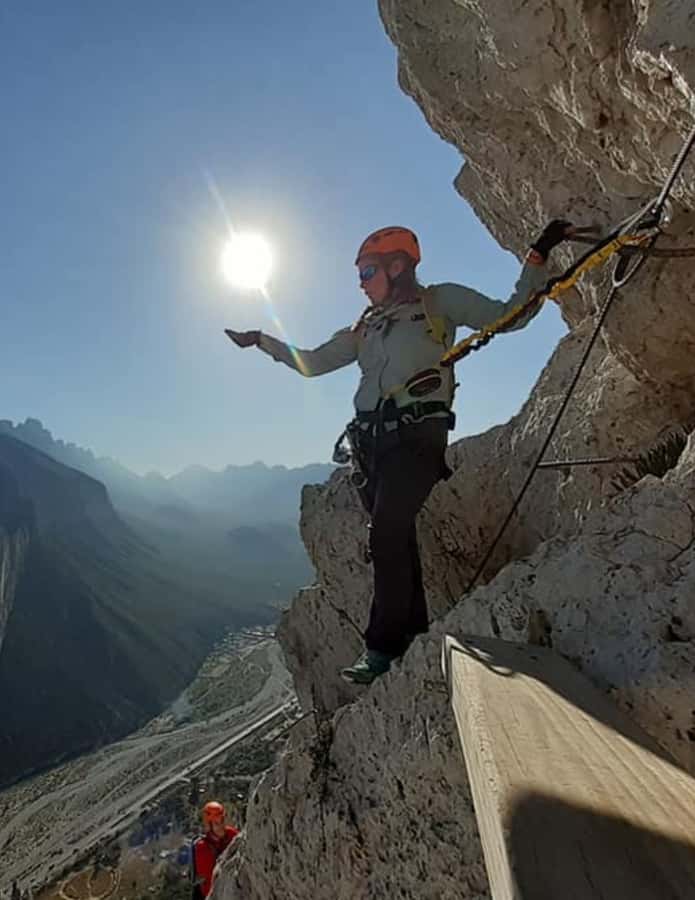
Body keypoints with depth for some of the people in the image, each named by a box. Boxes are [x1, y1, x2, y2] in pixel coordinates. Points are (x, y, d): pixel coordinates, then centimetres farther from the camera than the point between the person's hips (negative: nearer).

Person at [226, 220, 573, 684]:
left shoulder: (439, 301, 9)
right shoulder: (364, 327, 24)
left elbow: (509, 315, 3)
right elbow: (312, 363, 27)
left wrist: (538, 256, -3)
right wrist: (263, 341, 25)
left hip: (417, 435, -6)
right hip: (374, 439, 6)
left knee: (387, 534, -18)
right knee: (395, 538, 5)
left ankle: (385, 645, -7)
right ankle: (414, 634, 16)